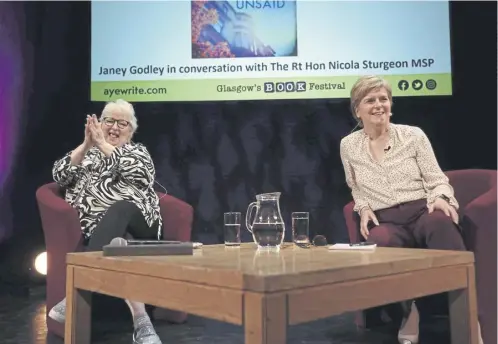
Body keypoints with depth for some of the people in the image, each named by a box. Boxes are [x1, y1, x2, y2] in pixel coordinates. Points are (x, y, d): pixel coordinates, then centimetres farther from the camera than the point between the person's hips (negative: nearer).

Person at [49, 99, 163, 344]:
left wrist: (103, 144, -10)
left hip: (138, 222, -1)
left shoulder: (139, 151, 22)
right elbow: (60, 176, 4)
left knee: (119, 210, -39)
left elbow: (140, 174, -5)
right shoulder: (86, 153, 25)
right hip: (100, 226, 1)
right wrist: (86, 145, -10)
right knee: (115, 248, -38)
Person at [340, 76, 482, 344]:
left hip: (422, 211, 0)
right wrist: (364, 208, 4)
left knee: (440, 222, -40)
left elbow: (437, 179, 6)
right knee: (382, 241, -39)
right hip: (384, 221, 1)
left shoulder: (413, 135, 8)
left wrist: (440, 198, -17)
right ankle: (408, 310, -17)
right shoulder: (349, 146, 12)